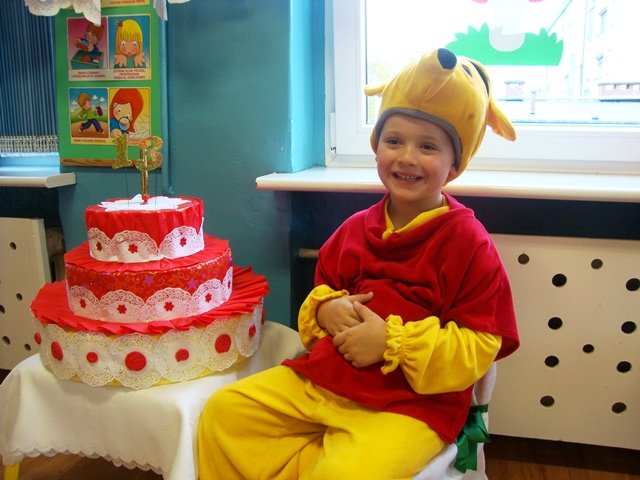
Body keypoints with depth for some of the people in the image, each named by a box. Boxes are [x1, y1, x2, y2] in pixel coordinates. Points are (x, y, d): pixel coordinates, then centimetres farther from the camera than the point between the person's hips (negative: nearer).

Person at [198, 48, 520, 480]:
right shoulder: (356, 228, 8)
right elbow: (322, 289, 22)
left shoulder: (469, 242, -8)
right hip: (320, 379, 6)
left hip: (411, 402, -5)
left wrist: (392, 342, -20)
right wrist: (326, 308, -3)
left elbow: (479, 348, -10)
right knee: (225, 411, -1)